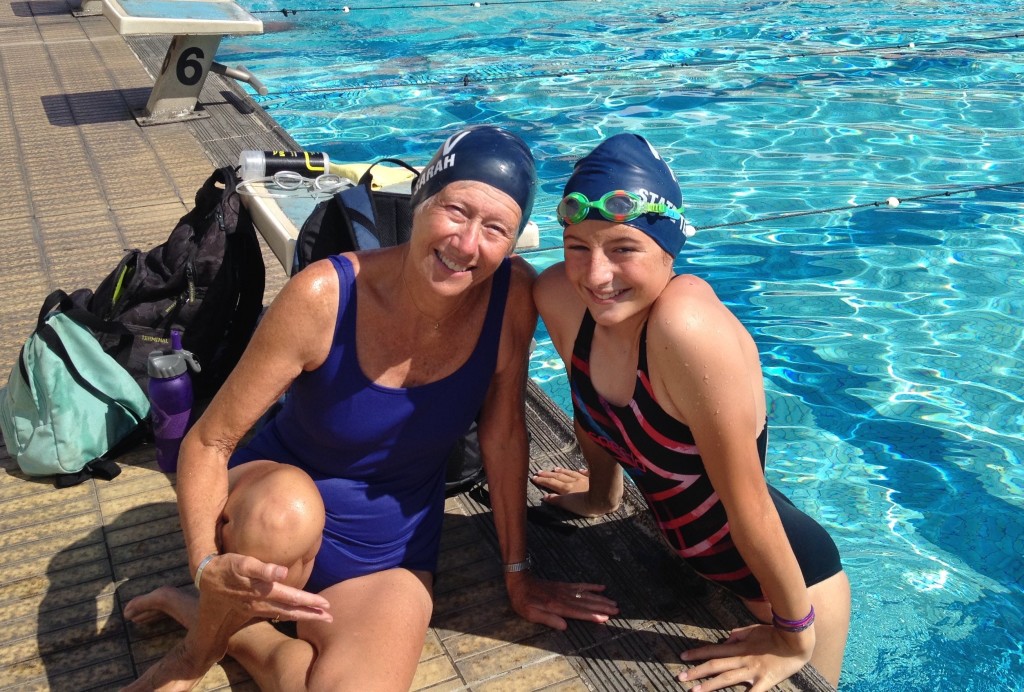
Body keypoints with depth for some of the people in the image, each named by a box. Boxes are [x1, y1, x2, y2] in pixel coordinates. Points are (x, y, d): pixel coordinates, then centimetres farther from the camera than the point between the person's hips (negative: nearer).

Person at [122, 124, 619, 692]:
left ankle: (229, 626, 5)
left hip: (391, 552, 2)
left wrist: (517, 574, 3)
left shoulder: (512, 294, -18)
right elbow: (208, 441, -19)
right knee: (289, 506, -39)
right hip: (274, 512, -2)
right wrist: (207, 566, -36)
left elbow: (504, 434, -5)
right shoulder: (324, 295, -24)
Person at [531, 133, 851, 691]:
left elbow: (747, 504, -28)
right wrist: (602, 494, 17)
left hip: (784, 576, -6)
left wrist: (793, 637, -18)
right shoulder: (559, 297, -18)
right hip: (690, 560, 6)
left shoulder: (686, 325, -37)